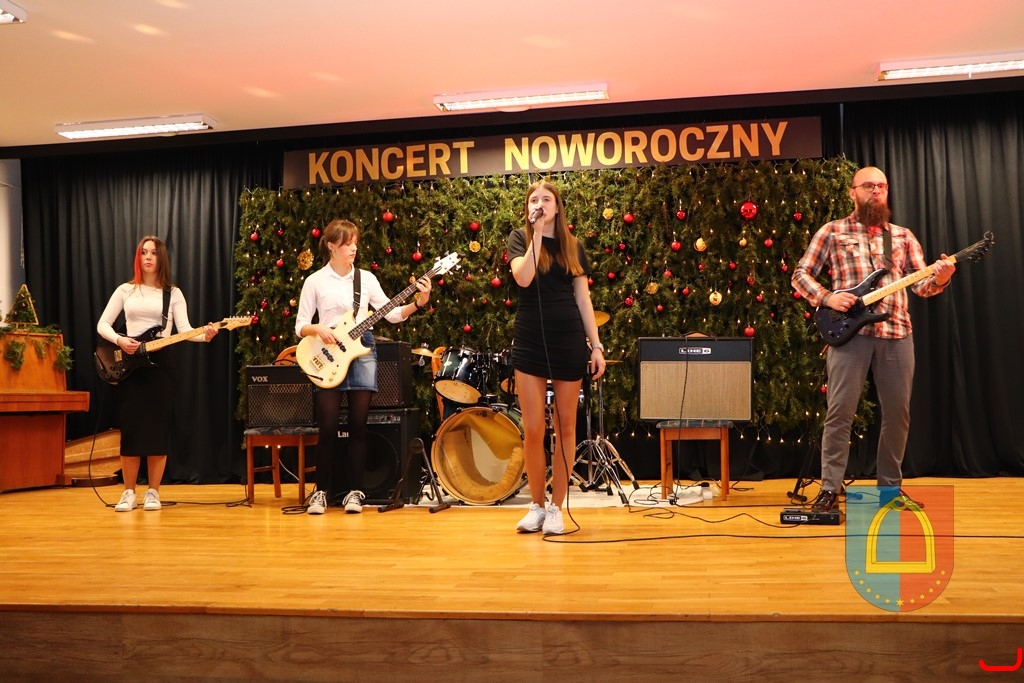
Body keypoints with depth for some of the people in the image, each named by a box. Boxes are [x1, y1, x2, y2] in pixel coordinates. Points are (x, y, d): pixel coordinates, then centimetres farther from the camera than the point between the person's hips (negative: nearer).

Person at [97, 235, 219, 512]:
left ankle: (153, 492, 9)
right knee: (131, 427, 0)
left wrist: (204, 335, -25)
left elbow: (184, 330, -5)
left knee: (158, 427, 0)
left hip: (160, 361, -1)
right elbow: (102, 324, 6)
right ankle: (129, 492, 10)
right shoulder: (125, 290, 8)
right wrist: (120, 340, -14)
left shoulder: (173, 293, 6)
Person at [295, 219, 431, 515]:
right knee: (328, 426, -3)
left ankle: (355, 490, 11)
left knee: (358, 424, 2)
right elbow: (300, 325, 2)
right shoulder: (315, 281, 3)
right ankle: (322, 490, 11)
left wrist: (417, 303, -12)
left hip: (362, 351, 2)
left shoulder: (366, 277, 8)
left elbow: (391, 313, 2)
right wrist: (318, 329, -18)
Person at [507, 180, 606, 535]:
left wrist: (596, 345, 1)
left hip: (569, 342, 2)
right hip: (530, 342, -2)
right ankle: (536, 505, 15)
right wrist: (537, 234, -12)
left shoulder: (573, 246, 10)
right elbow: (523, 278, -16)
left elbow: (583, 299, 8)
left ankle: (556, 507, 14)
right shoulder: (520, 238, 5)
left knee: (565, 427, 4)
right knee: (533, 429, -1)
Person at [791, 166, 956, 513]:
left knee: (898, 412, 8)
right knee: (840, 411, -6)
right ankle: (830, 489, 0)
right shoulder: (832, 232, 7)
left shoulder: (903, 236, 16)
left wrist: (939, 278, -11)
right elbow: (801, 274, 5)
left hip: (896, 333, 4)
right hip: (849, 331, -3)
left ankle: (890, 485, 22)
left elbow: (920, 284, 11)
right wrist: (828, 297, -11)